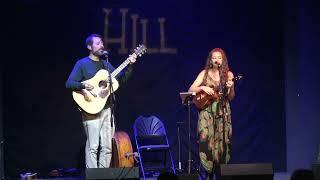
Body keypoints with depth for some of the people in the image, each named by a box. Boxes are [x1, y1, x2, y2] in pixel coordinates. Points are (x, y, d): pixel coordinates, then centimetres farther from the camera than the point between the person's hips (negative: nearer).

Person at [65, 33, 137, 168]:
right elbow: (69, 83, -8)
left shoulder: (106, 64, 18)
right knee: (93, 146, -10)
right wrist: (83, 86, -27)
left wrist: (130, 66, 2)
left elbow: (121, 79, 16)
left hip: (107, 109, 6)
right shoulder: (82, 64, 0)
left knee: (107, 147, 5)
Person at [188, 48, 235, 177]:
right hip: (207, 111, -1)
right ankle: (209, 170, -10)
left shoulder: (228, 74, 5)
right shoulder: (205, 73, 4)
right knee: (205, 138, -14)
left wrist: (230, 88, -14)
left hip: (223, 112, 1)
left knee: (222, 140, -5)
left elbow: (231, 98, 5)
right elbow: (191, 90, 1)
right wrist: (203, 87, -14)